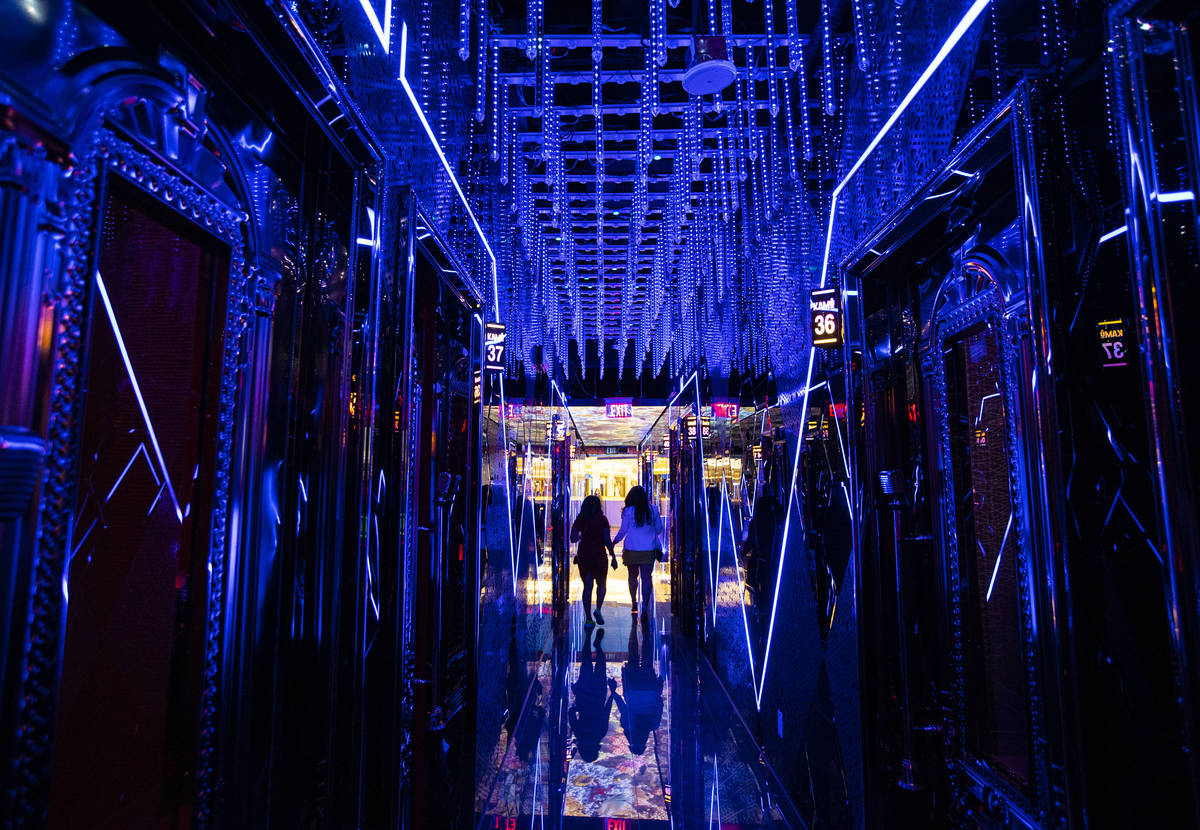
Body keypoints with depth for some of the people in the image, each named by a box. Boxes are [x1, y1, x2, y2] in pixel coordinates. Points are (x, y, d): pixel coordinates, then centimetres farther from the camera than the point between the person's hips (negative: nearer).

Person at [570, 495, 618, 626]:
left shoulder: (580, 519, 0)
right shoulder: (602, 519, -5)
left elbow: (573, 538, -3)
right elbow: (607, 540, -9)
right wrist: (613, 557, -4)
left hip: (584, 556, 2)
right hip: (599, 556, -2)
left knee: (587, 586, 8)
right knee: (601, 584, 16)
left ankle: (588, 618, 6)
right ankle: (598, 609, -5)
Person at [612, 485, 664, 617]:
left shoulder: (628, 511, -7)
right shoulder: (652, 510, 1)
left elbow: (623, 531, -3)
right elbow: (659, 530, 8)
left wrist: (614, 542, 13)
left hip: (632, 550, -1)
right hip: (649, 550, 1)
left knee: (633, 576, 15)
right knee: (646, 577, 1)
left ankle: (634, 604, 14)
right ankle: (645, 605, -9)